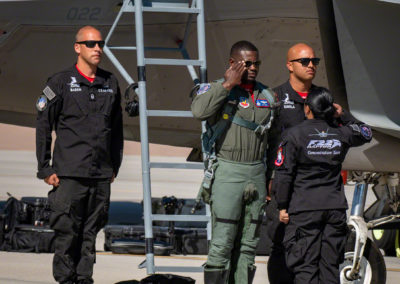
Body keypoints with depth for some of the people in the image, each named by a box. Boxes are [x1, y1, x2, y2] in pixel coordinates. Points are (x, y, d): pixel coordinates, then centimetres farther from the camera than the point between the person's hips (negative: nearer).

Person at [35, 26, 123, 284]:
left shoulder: (110, 83, 12)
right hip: (69, 173, -4)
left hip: (102, 175, 4)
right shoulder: (61, 83, -1)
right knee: (67, 233, -6)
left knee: (91, 233, 6)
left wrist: (115, 165, 17)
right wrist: (45, 168, -4)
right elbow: (43, 125, 0)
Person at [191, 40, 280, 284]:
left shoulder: (266, 96, 13)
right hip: (228, 174, -5)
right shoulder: (216, 90, -2)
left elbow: (275, 140, 22)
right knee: (222, 243, -9)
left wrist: (273, 177, 17)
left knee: (249, 244, 7)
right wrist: (228, 85, -19)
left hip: (257, 173, 5)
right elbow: (199, 111, -26)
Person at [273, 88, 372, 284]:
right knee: (330, 266, 9)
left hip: (304, 209, -3)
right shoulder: (341, 135, 4)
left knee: (305, 267, -2)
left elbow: (284, 173, -6)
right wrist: (344, 115, 25)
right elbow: (365, 133, 26)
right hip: (335, 207, 4)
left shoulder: (294, 135, -6)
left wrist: (282, 206, 0)